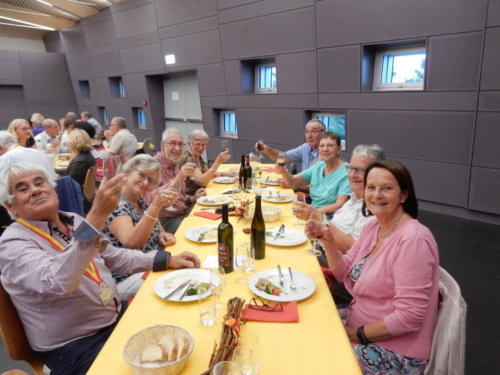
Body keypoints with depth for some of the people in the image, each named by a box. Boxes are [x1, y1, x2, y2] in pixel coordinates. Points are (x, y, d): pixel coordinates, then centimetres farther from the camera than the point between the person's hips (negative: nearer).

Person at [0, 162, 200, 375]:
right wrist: (97, 215, -40)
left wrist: (168, 260, 3)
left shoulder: (73, 221, 5)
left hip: (117, 320, 7)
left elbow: (113, 257, 13)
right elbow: (57, 283, -35)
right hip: (74, 347, -6)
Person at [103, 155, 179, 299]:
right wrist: (155, 206, -40)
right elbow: (131, 242, -33)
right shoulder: (115, 204, -18)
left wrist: (162, 234, -3)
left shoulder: (140, 201, 7)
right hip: (128, 278, -8)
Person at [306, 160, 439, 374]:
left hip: (393, 350, -7)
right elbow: (345, 273, 7)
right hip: (358, 323, 7)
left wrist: (359, 335, -15)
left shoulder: (413, 239, -25)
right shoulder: (373, 226, 1)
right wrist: (326, 239, -8)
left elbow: (409, 317, -25)